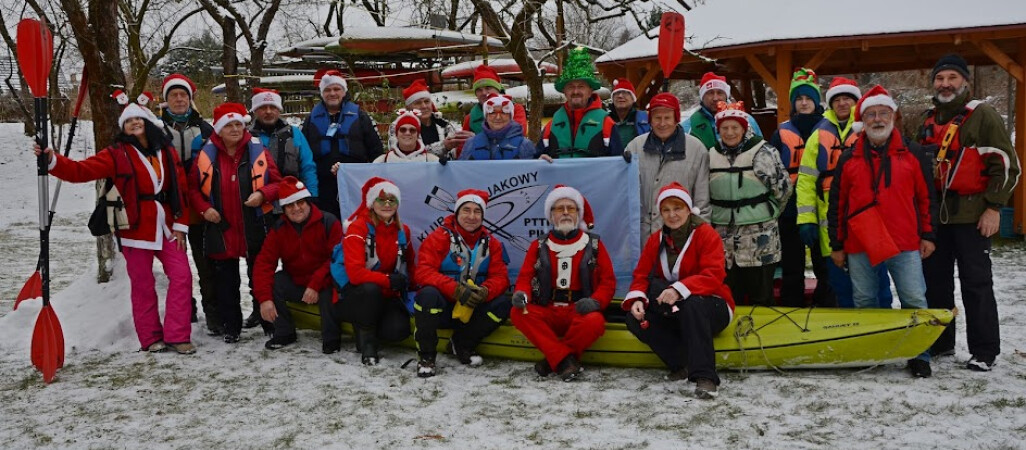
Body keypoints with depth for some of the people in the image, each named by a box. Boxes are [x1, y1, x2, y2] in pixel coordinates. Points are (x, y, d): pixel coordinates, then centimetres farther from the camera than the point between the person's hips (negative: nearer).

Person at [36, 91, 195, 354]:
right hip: (135, 229, -3)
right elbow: (81, 171, -10)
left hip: (166, 227, 3)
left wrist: (180, 224, 2)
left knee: (182, 276, -3)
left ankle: (177, 336, 4)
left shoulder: (167, 152, 8)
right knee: (142, 284, 3)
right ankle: (151, 338, 14)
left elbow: (181, 190, 7)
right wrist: (53, 161, -27)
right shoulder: (117, 155, -1)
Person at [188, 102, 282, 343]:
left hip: (254, 229, -1)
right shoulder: (206, 154, 2)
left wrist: (263, 194, -16)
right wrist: (204, 208, -7)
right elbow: (193, 188, 8)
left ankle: (270, 323, 18)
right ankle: (231, 327, 22)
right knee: (225, 282, 10)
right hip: (220, 228, 1)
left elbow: (277, 183, 2)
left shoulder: (258, 151, -1)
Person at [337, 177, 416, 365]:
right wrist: (389, 280, -23)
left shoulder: (402, 231, 3)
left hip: (387, 296, 4)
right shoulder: (358, 229, -14)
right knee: (370, 289, -38)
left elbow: (409, 265, 18)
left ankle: (368, 325, 10)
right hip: (355, 296, -4)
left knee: (398, 330, -25)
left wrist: (412, 286, 2)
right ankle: (366, 341, -14)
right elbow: (355, 273, -24)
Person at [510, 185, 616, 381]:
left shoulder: (594, 244, 6)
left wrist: (595, 301, -18)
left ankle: (552, 361, -18)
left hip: (580, 313, -2)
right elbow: (525, 277, 7)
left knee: (595, 322, -36)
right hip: (547, 313, 2)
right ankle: (566, 360, -30)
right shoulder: (539, 246, 10)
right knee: (518, 314, -28)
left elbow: (608, 281, 3)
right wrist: (521, 294, -18)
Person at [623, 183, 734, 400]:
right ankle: (683, 363, -24)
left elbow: (713, 276, -22)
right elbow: (642, 275, 3)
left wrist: (679, 290, -39)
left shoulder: (706, 234, -9)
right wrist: (637, 299, -21)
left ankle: (704, 376, -42)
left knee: (692, 303, -39)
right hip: (673, 315, 5)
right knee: (634, 318, -20)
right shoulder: (656, 240, 7)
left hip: (709, 307, -5)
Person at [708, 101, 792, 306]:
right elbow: (703, 194, 18)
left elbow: (783, 188, -3)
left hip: (759, 240, -4)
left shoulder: (762, 152, -6)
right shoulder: (711, 155, 8)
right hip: (724, 239, 4)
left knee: (761, 296, 2)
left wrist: (766, 213, 4)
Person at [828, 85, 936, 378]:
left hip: (905, 244, -1)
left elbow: (925, 197, 7)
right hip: (860, 245, 1)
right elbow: (836, 204, 9)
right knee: (864, 302, 9)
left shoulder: (912, 154, 5)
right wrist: (836, 245, 6)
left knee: (914, 299, -2)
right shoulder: (848, 160, 7)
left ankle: (919, 355, 10)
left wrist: (927, 236, 3)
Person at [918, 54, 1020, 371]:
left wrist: (994, 208, -13)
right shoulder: (931, 121, 15)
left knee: (976, 283, -3)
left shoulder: (983, 116, -5)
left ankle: (984, 351, 4)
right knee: (935, 280, 11)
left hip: (971, 214, -6)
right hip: (935, 214, 6)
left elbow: (1006, 164, -8)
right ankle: (940, 342, 23)